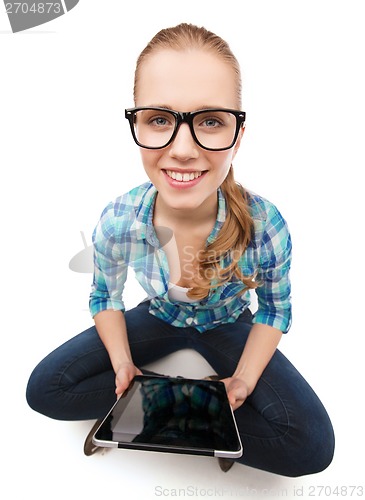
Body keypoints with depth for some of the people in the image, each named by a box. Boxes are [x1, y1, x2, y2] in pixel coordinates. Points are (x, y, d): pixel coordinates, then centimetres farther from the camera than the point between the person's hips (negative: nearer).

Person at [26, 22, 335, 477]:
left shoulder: (265, 226, -29)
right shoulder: (117, 223, -25)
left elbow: (274, 311, -11)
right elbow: (105, 298, -5)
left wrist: (243, 380, -23)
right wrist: (123, 363, -18)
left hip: (228, 326, 0)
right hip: (159, 319, 2)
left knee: (313, 444, -19)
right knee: (44, 388, -10)